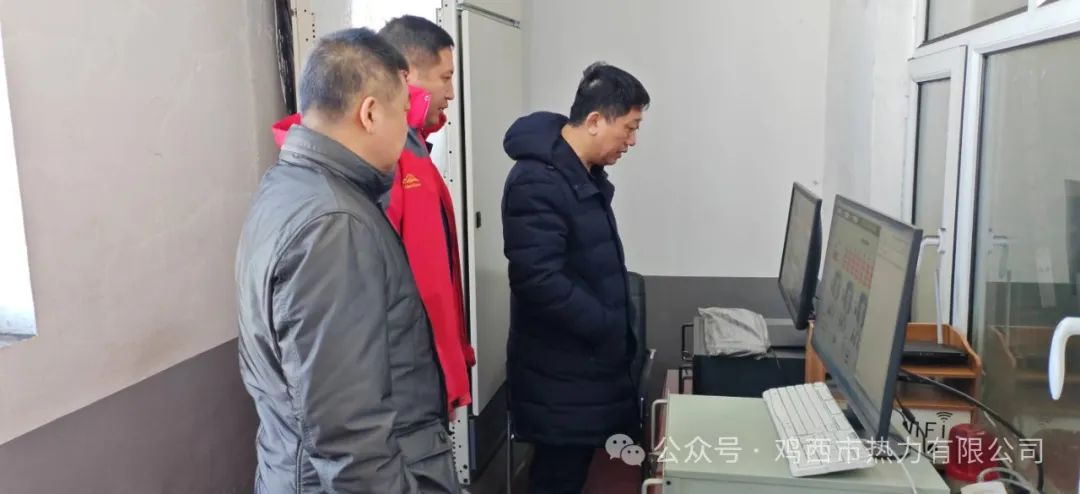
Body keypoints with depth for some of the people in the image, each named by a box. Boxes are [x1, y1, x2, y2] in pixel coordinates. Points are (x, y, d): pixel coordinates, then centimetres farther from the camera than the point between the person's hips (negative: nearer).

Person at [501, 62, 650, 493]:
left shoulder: (586, 173, 10)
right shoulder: (537, 181, -22)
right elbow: (539, 280, -28)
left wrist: (616, 332, 12)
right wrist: (609, 328, -19)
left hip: (592, 362, 9)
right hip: (560, 376, -9)